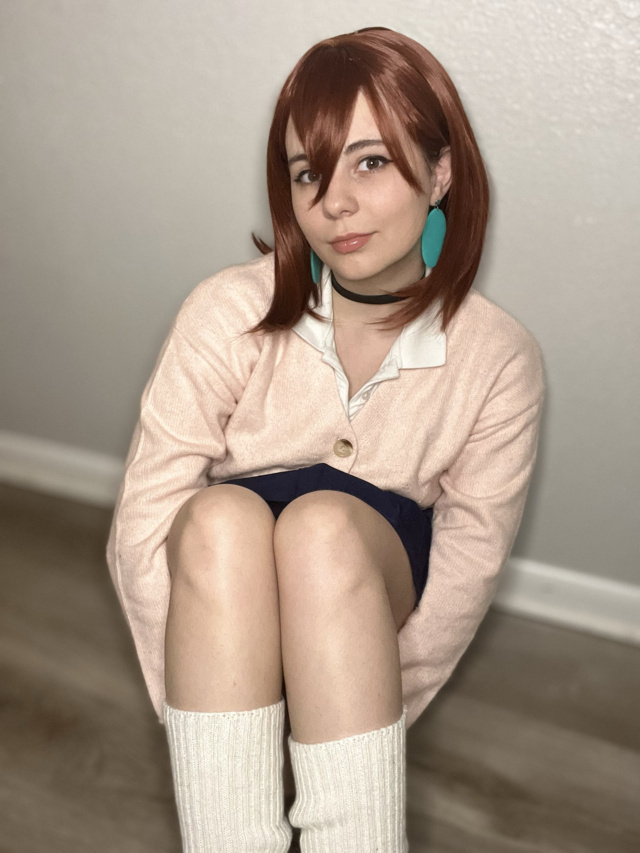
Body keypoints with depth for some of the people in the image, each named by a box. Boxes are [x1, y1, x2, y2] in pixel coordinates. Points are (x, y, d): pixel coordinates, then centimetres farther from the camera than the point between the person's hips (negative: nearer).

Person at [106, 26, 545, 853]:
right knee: (222, 516, -34)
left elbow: (467, 572, -11)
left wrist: (370, 718, -15)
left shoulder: (499, 357, -13)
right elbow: (142, 523, -18)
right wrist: (212, 726, -21)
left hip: (377, 591, 0)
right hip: (221, 590, 1)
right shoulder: (229, 312, -16)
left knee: (324, 522, -34)